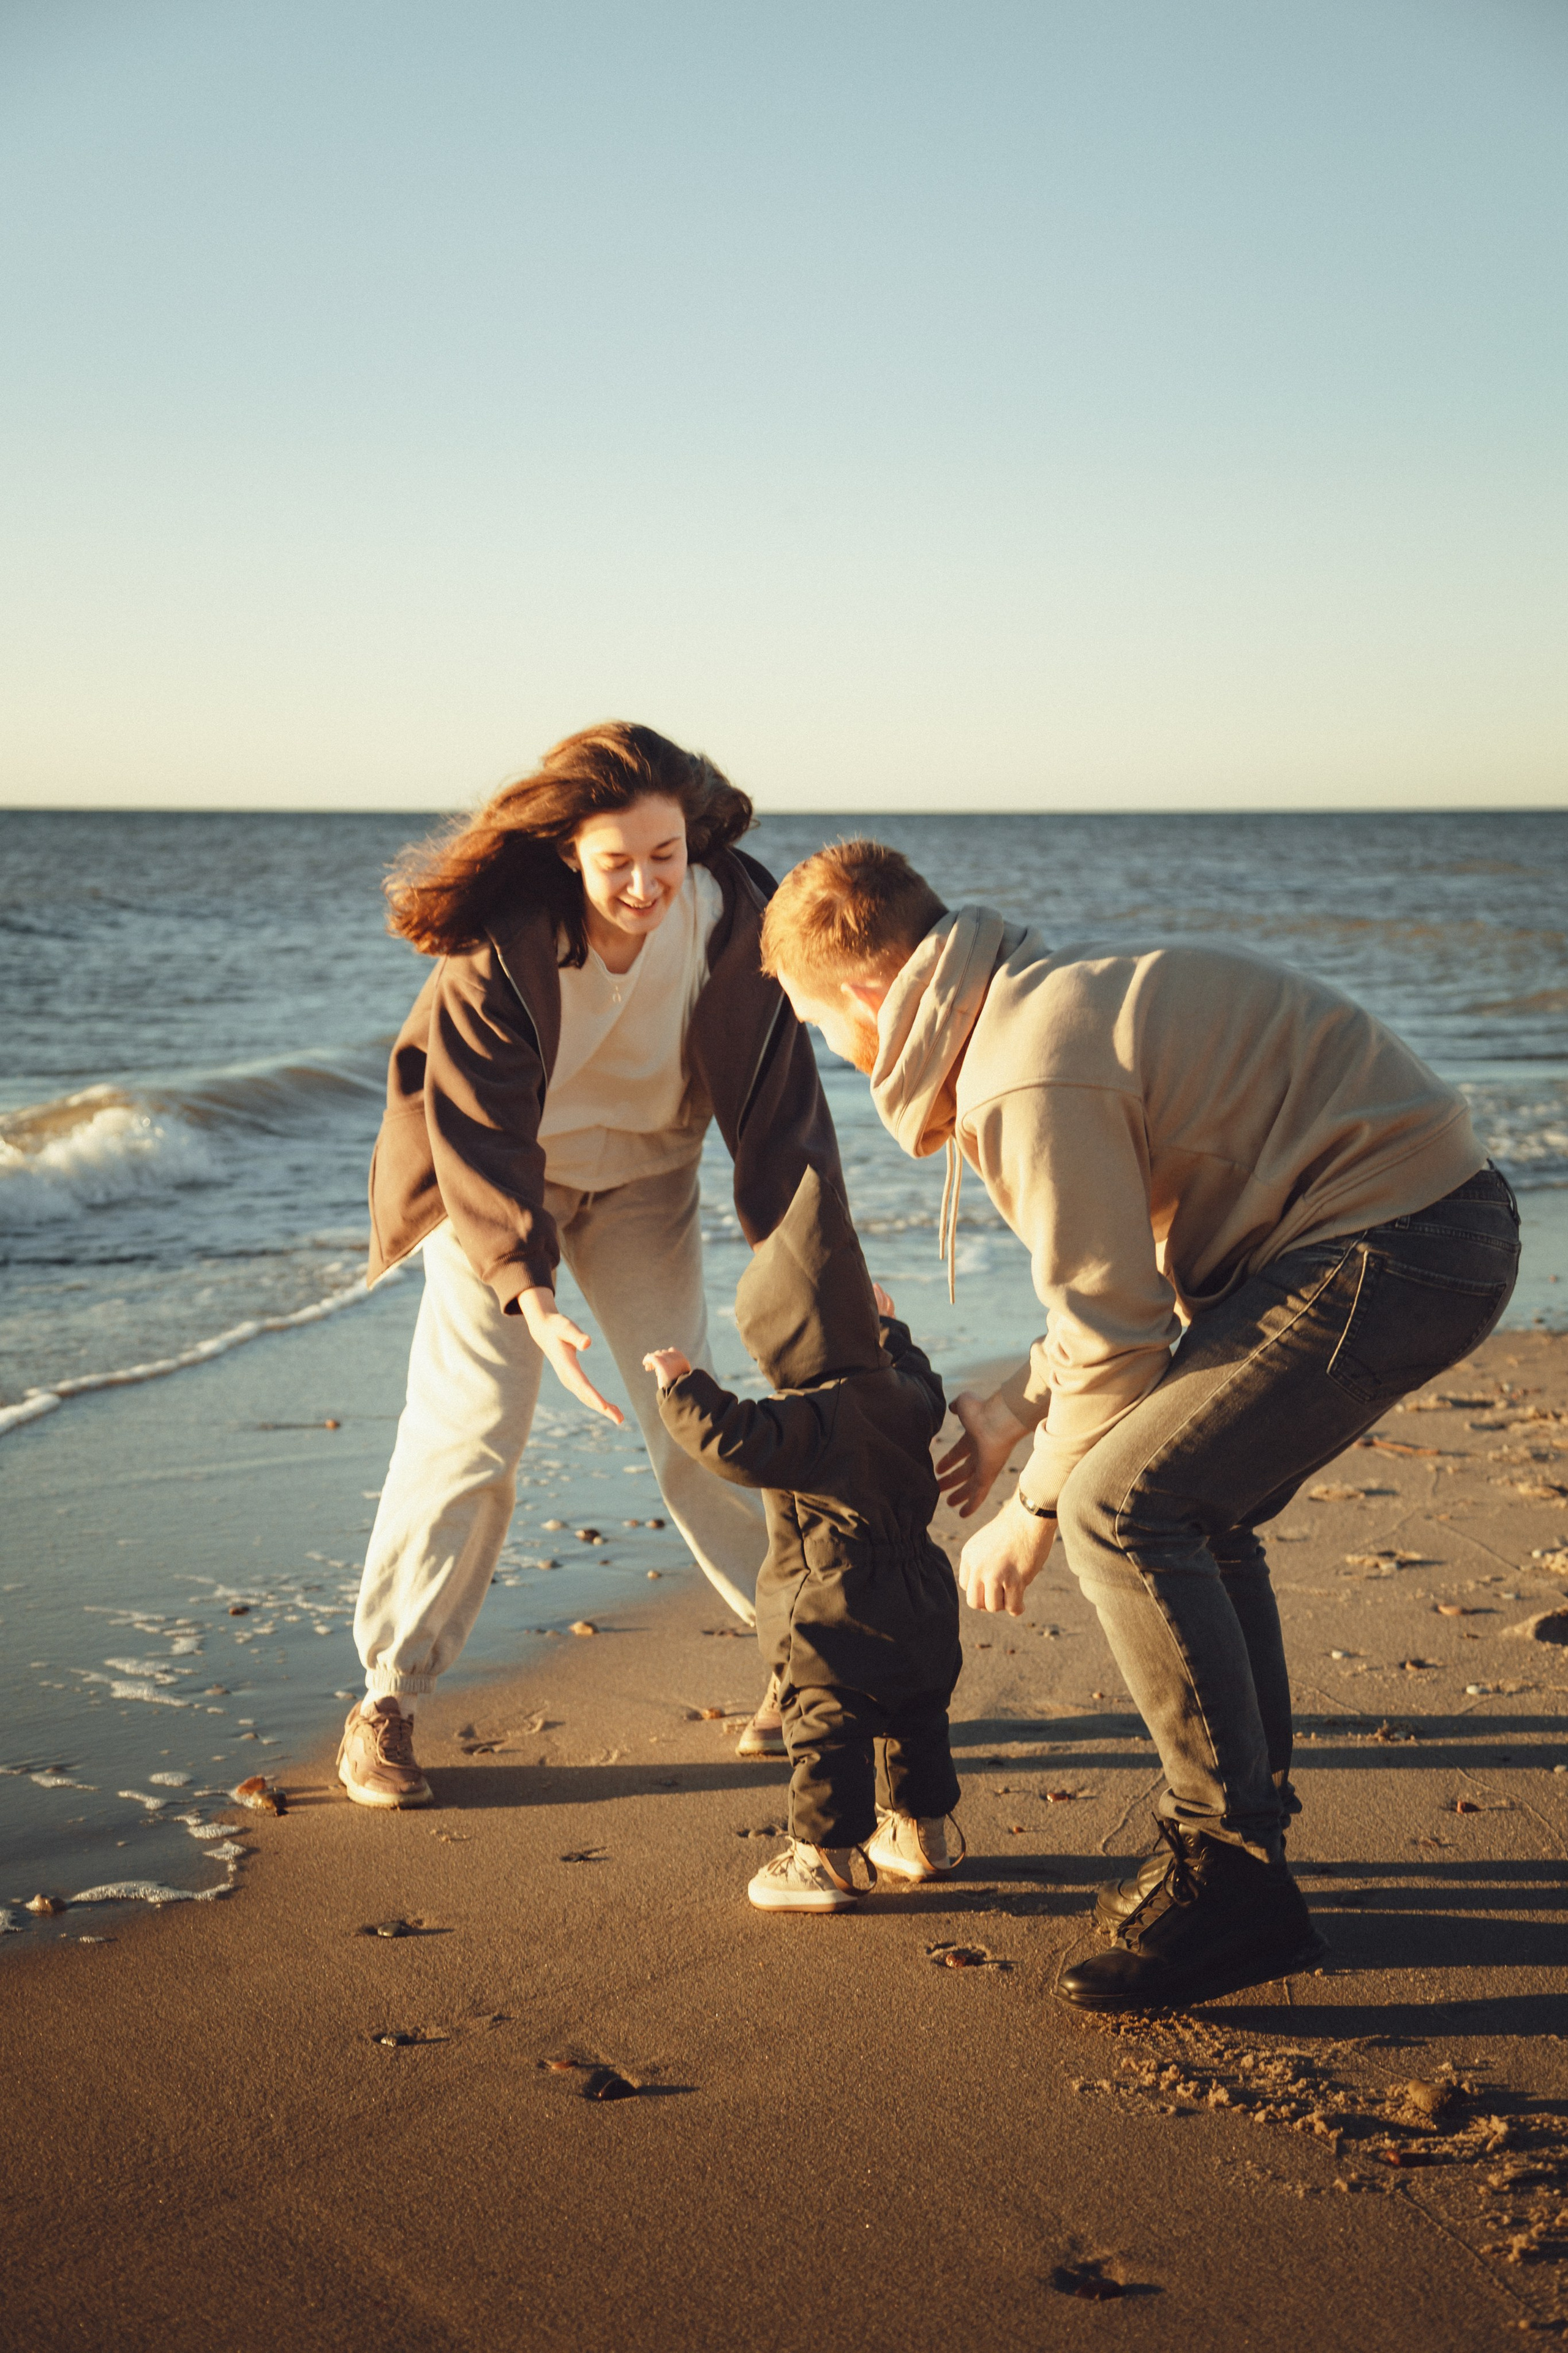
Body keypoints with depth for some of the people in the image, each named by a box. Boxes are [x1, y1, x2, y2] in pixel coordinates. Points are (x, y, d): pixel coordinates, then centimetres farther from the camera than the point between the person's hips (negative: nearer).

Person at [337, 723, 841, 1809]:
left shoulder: (732, 917, -23)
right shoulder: (497, 946, -31)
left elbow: (777, 1095, -15)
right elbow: (480, 1130, -29)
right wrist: (530, 1298, -41)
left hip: (642, 1172, 2)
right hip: (491, 1176, -2)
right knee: (469, 1428, -8)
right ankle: (387, 1701, 3)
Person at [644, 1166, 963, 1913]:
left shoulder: (809, 1420, -22)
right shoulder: (903, 1393, 5)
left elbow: (737, 1446, -31)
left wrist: (682, 1389, -20)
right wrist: (890, 1332, 43)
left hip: (834, 1614, -9)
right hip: (919, 1607, 9)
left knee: (826, 1731, 0)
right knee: (913, 1721, 21)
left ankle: (821, 1858, 5)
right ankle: (921, 1832, 34)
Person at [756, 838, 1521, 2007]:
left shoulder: (1031, 1077, -18)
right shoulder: (1050, 998, 16)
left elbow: (1116, 1335, -14)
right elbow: (1131, 1265, 25)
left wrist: (1032, 1516, -1)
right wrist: (1015, 1409, 25)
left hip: (1392, 1249, -11)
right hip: (1434, 1219, 11)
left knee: (1122, 1507, -14)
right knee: (1190, 1509, 17)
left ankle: (1230, 1878, -7)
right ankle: (1243, 1838, 24)